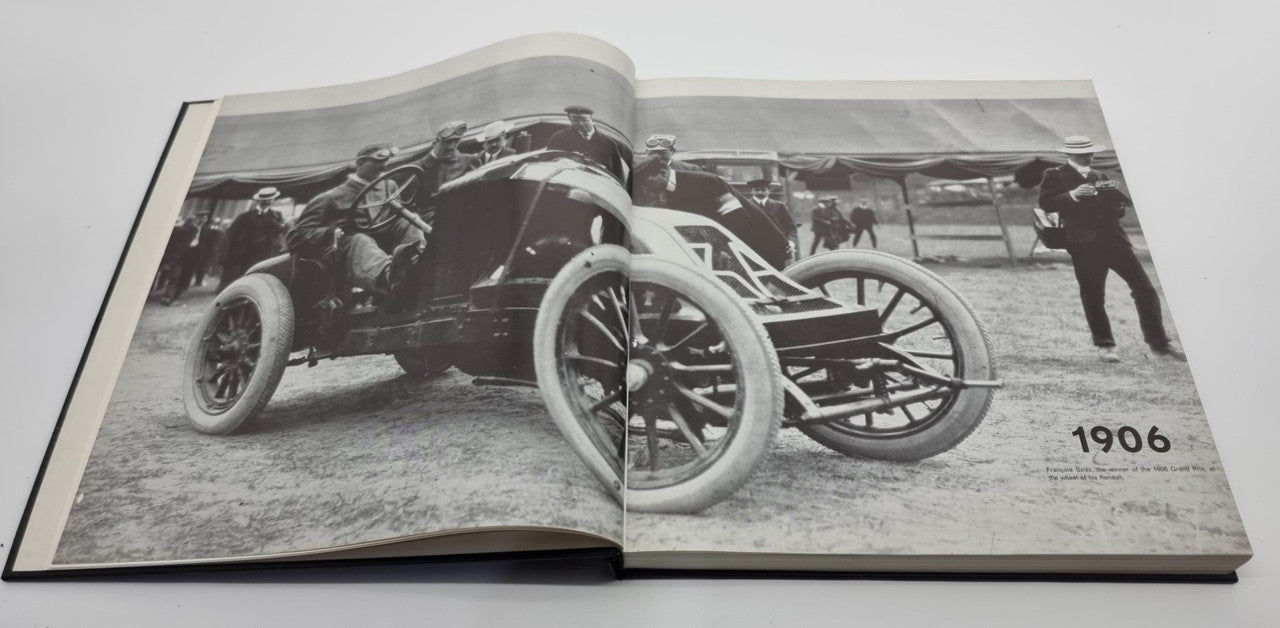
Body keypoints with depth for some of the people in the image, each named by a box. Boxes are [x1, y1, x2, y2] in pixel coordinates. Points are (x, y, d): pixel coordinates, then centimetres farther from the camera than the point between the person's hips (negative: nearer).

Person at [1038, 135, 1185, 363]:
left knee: (1145, 289, 0)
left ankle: (1159, 343, 7)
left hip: (1112, 239, 5)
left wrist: (1113, 192, 2)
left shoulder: (1099, 177, 21)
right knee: (1093, 297, -1)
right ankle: (1104, 345, 15)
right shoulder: (1055, 176, 5)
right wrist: (1072, 195, -22)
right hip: (1084, 245, -5)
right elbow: (1045, 204, -9)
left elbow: (1119, 209, 22)